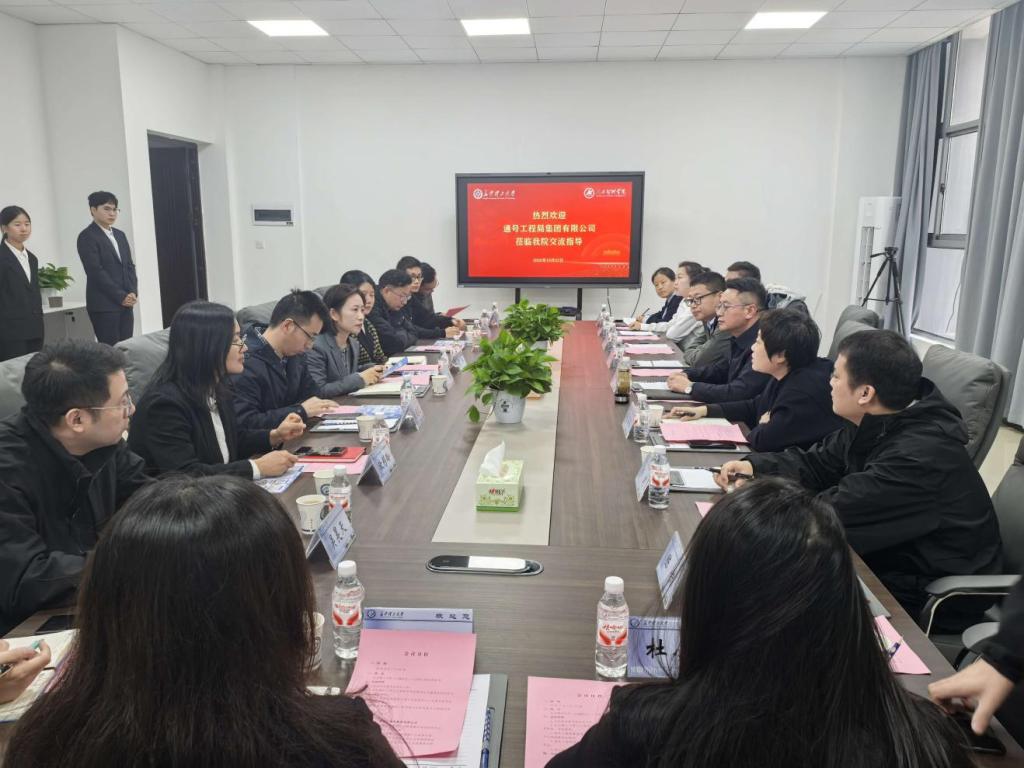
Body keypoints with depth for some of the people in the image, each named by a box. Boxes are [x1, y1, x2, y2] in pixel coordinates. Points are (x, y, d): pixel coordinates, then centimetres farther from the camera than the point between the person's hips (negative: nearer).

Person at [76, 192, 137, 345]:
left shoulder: (120, 235, 16)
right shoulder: (87, 237, -5)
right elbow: (96, 271, -13)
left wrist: (133, 293, -2)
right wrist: (120, 296, -14)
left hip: (125, 303, 6)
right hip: (104, 305, -6)